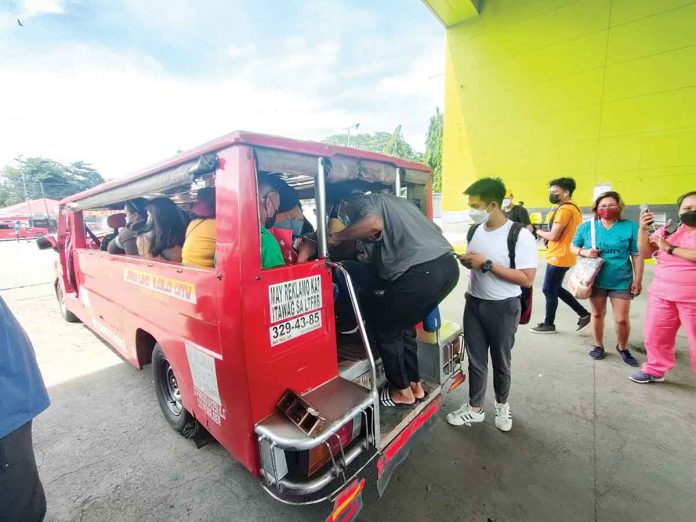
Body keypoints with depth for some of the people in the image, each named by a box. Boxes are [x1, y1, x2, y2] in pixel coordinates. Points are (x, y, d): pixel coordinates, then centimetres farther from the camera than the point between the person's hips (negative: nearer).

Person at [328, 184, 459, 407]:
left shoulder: (358, 201, 5)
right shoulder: (395, 200, 29)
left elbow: (374, 224, -21)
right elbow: (435, 229, 31)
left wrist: (336, 237, -6)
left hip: (421, 272, -9)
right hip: (448, 265, 9)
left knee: (384, 327, 14)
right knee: (402, 325, 25)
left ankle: (403, 391, 28)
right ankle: (415, 384, 36)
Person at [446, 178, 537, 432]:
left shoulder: (520, 235, -17)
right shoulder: (475, 230, 1)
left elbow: (527, 279, -20)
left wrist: (487, 264, -24)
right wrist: (466, 261, -9)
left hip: (503, 308, -4)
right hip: (474, 303, 5)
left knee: (500, 361, 16)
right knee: (475, 360, 14)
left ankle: (502, 404, 42)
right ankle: (475, 408, 32)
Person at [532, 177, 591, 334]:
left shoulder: (564, 209, -18)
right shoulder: (573, 208, 15)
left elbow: (553, 236, -22)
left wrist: (539, 232, -4)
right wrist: (545, 233, 9)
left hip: (558, 257, -10)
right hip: (563, 256, 10)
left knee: (549, 290, 2)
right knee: (556, 289, 19)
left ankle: (548, 324, 16)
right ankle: (584, 314, 24)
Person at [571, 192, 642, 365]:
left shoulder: (630, 226, -5)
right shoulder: (586, 226, -2)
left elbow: (637, 255, -2)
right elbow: (573, 247, 8)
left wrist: (638, 280, -3)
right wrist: (584, 252, -15)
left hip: (621, 281, -1)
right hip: (596, 279, 1)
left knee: (622, 319, 4)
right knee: (597, 314, 14)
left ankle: (623, 348, 30)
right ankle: (598, 346, 32)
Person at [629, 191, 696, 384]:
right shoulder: (668, 230, 8)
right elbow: (645, 253, 5)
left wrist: (670, 248, -13)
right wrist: (643, 229, -6)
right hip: (661, 293, 4)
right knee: (655, 334, 11)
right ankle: (655, 370, 26)